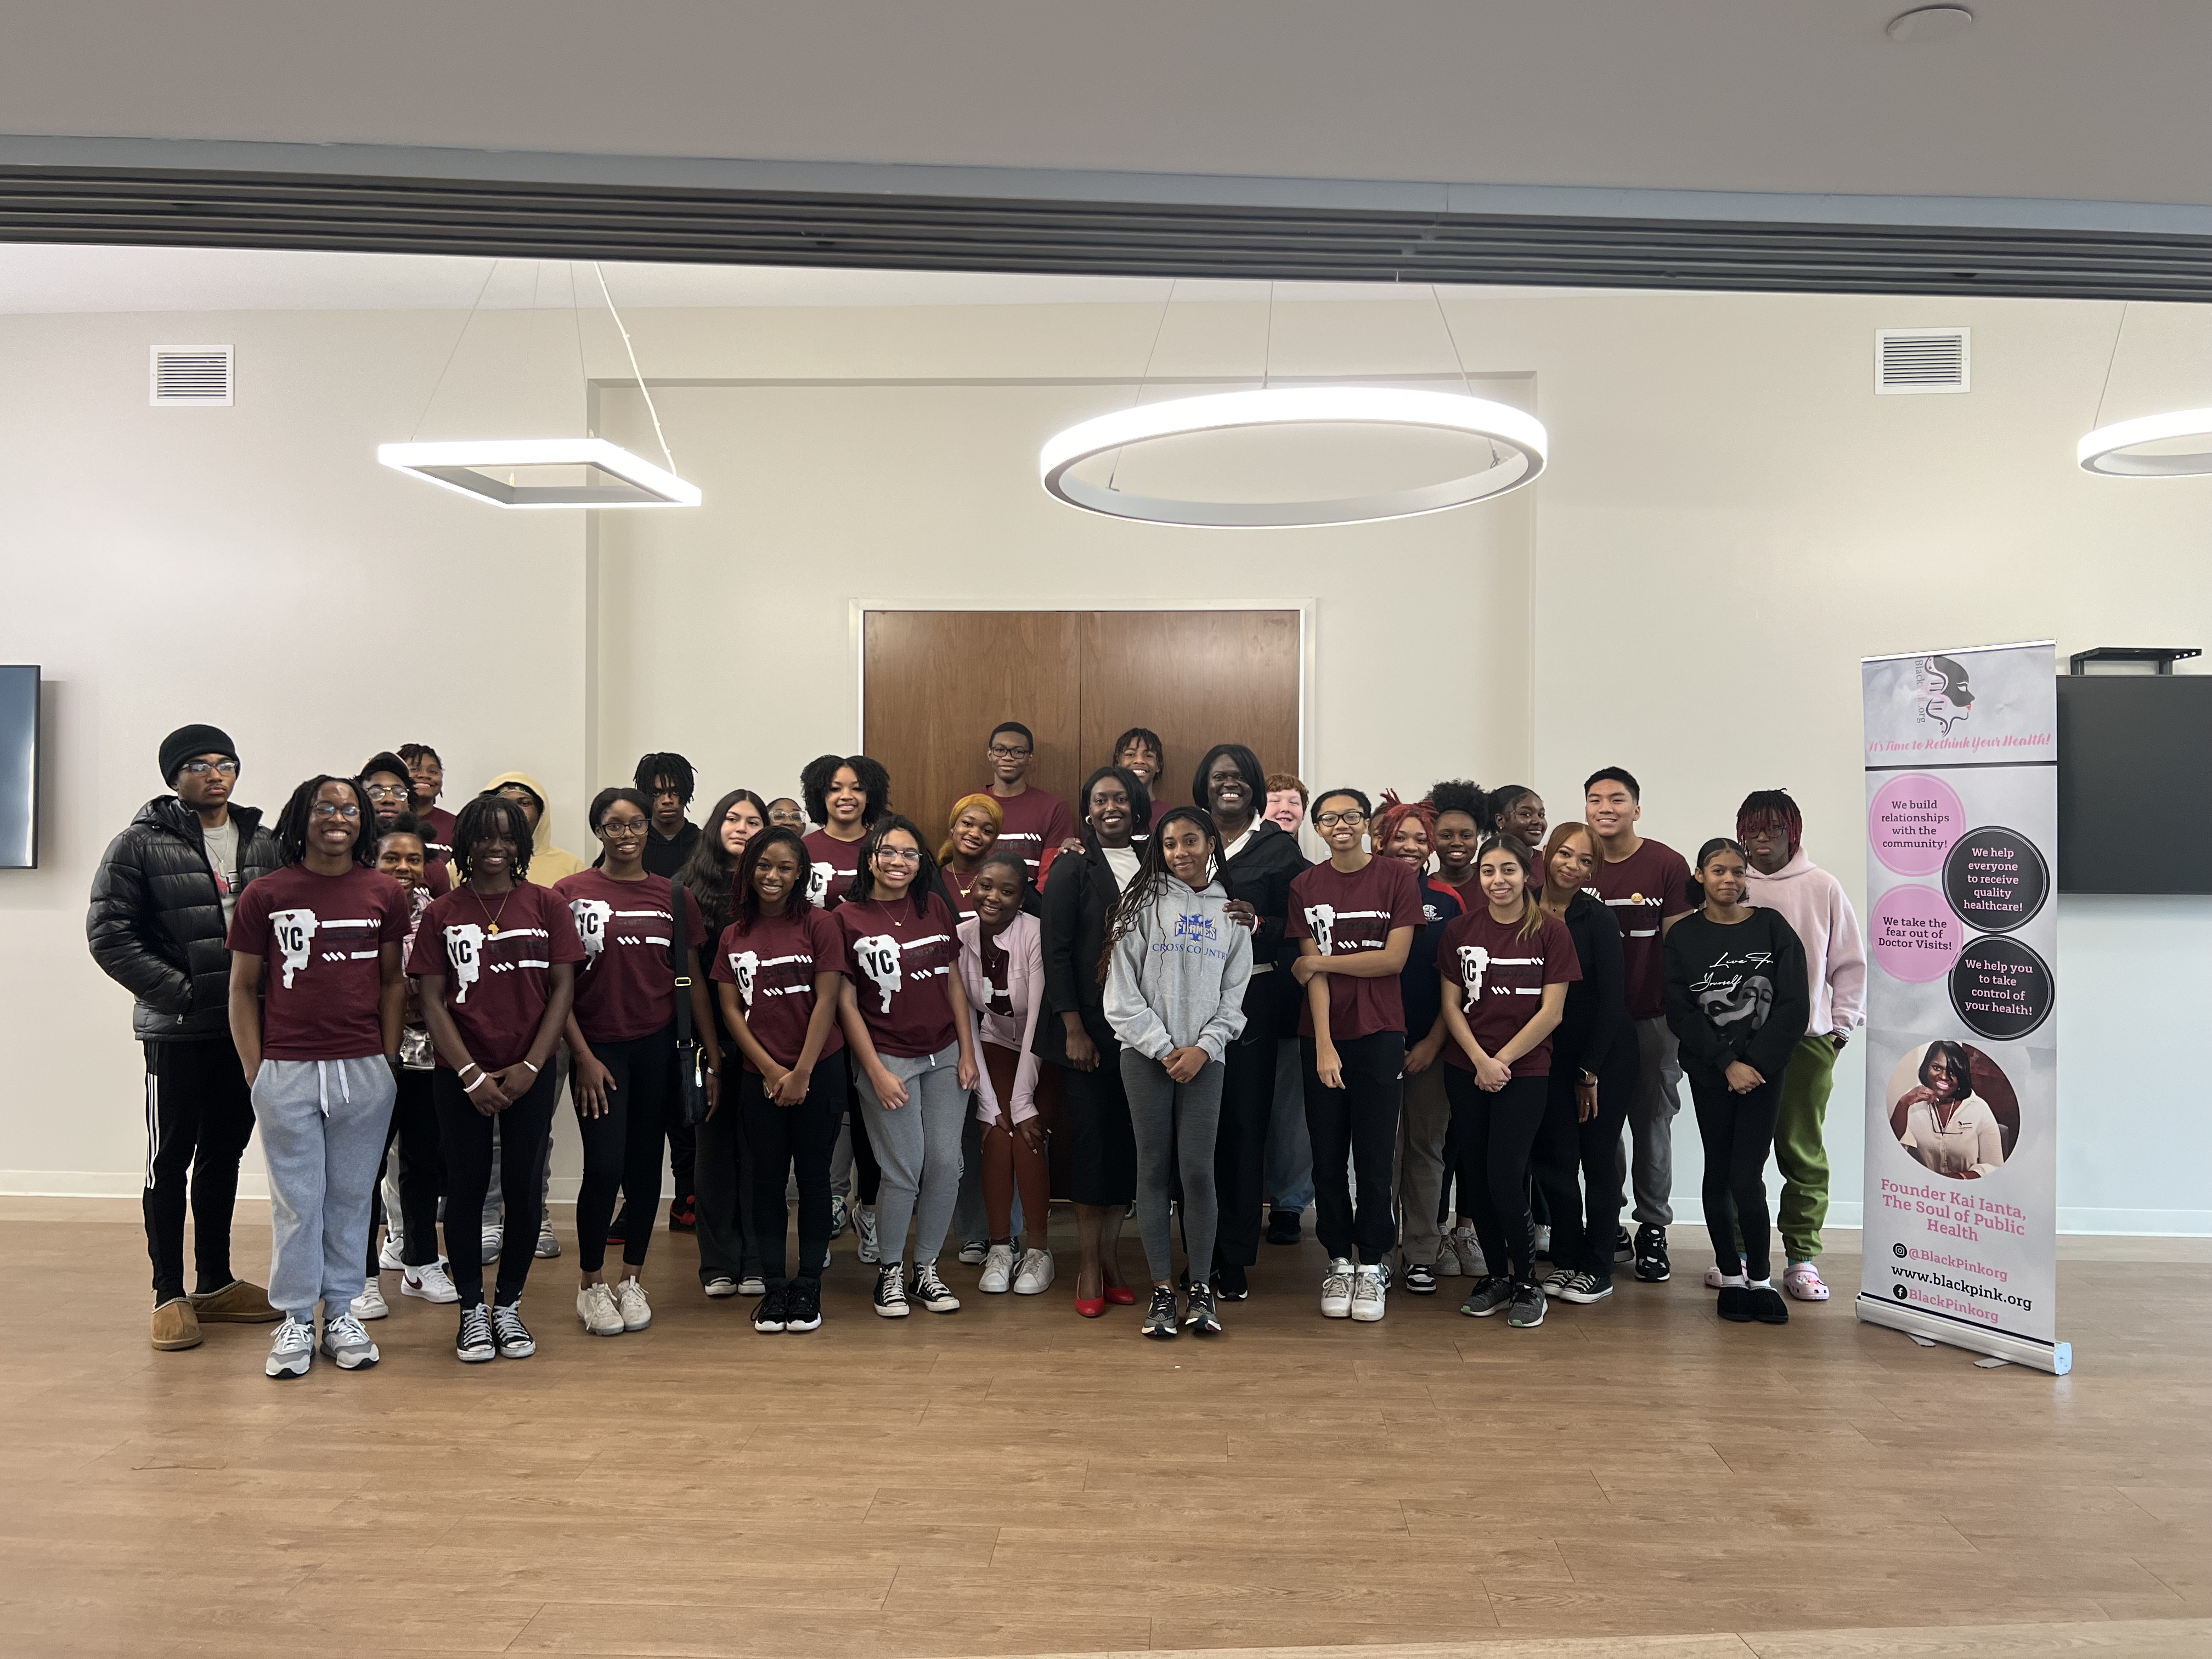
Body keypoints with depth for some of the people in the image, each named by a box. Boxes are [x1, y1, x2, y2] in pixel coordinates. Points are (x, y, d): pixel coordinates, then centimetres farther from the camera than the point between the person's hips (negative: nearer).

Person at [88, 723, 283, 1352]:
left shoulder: (262, 845, 7)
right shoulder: (141, 844, -5)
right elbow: (108, 933, -9)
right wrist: (179, 991, -13)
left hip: (248, 1027, 4)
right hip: (177, 1030, -4)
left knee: (224, 1153, 13)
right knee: (171, 1159, 4)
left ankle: (216, 1282, 25)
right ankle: (169, 1294, 14)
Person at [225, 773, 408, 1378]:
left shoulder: (385, 894, 5)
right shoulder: (264, 895, 2)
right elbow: (243, 988, 5)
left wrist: (388, 1061, 3)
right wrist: (254, 1069, -1)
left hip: (364, 1072, 1)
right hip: (286, 1072, -1)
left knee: (352, 1196, 9)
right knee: (296, 1200, 5)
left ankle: (341, 1313, 21)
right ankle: (295, 1320, 18)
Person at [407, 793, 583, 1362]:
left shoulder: (545, 905, 2)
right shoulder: (443, 912, 3)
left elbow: (563, 989, 0)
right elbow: (432, 1001, -1)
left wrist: (530, 1066, -9)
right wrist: (471, 1075, -10)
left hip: (530, 1074, 0)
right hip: (461, 1074, 0)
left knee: (525, 1189, 4)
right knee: (465, 1188, 5)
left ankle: (509, 1305, 20)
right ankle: (472, 1310, 19)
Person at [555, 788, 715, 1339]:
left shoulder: (672, 896, 6)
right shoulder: (571, 893, -2)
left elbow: (693, 978, 8)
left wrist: (714, 1055, 5)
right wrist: (583, 1056, -8)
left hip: (657, 1046, 3)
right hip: (598, 1049, -2)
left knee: (645, 1163, 9)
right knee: (604, 1166, -6)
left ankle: (633, 1281, 23)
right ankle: (591, 1286, 13)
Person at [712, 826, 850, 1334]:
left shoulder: (819, 926, -4)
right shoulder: (734, 935, 7)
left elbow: (826, 1002, -7)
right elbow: (730, 1009, 4)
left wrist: (802, 1073, -10)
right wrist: (771, 1069, -6)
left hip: (818, 1072, -3)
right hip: (759, 1076, 3)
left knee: (812, 1177, 4)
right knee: (766, 1180, 7)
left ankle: (809, 1287, 14)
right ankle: (773, 1287, 17)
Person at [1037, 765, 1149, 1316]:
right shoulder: (1073, 869, -3)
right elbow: (1056, 952, -6)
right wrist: (1074, 1029, -11)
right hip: (1089, 1026, -4)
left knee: (1128, 1140, 6)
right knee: (1092, 1138, 0)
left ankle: (1112, 1257, 19)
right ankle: (1090, 1266, 12)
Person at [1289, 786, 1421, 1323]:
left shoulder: (1396, 877, -1)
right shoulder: (1305, 886, 5)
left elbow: (1394, 959, -9)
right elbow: (1312, 972, -4)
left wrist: (1320, 961, -6)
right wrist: (1324, 1046, -12)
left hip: (1379, 1035, -2)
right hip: (1322, 1036, 2)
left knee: (1374, 1156, 2)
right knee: (1327, 1156, 7)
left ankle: (1371, 1265, 15)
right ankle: (1338, 1262, 20)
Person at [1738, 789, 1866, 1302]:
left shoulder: (1823, 888, 4)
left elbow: (1850, 963, 8)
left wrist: (1841, 1027, 3)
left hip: (1808, 1038, -1)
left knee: (1803, 1150, 2)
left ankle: (1802, 1257, 11)